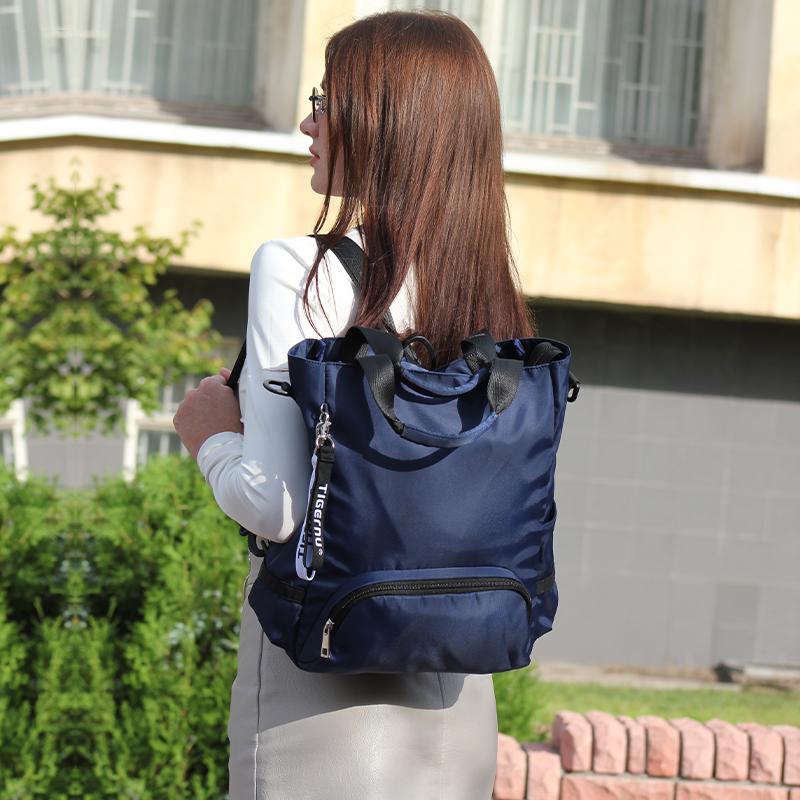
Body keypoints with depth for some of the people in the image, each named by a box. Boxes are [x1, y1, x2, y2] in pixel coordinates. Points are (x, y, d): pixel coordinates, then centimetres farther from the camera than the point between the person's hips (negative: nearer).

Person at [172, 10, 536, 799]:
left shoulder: (300, 272, -12)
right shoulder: (495, 306, 4)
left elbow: (275, 505, -19)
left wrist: (211, 436, 1)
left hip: (319, 688, -6)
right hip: (458, 698, 6)